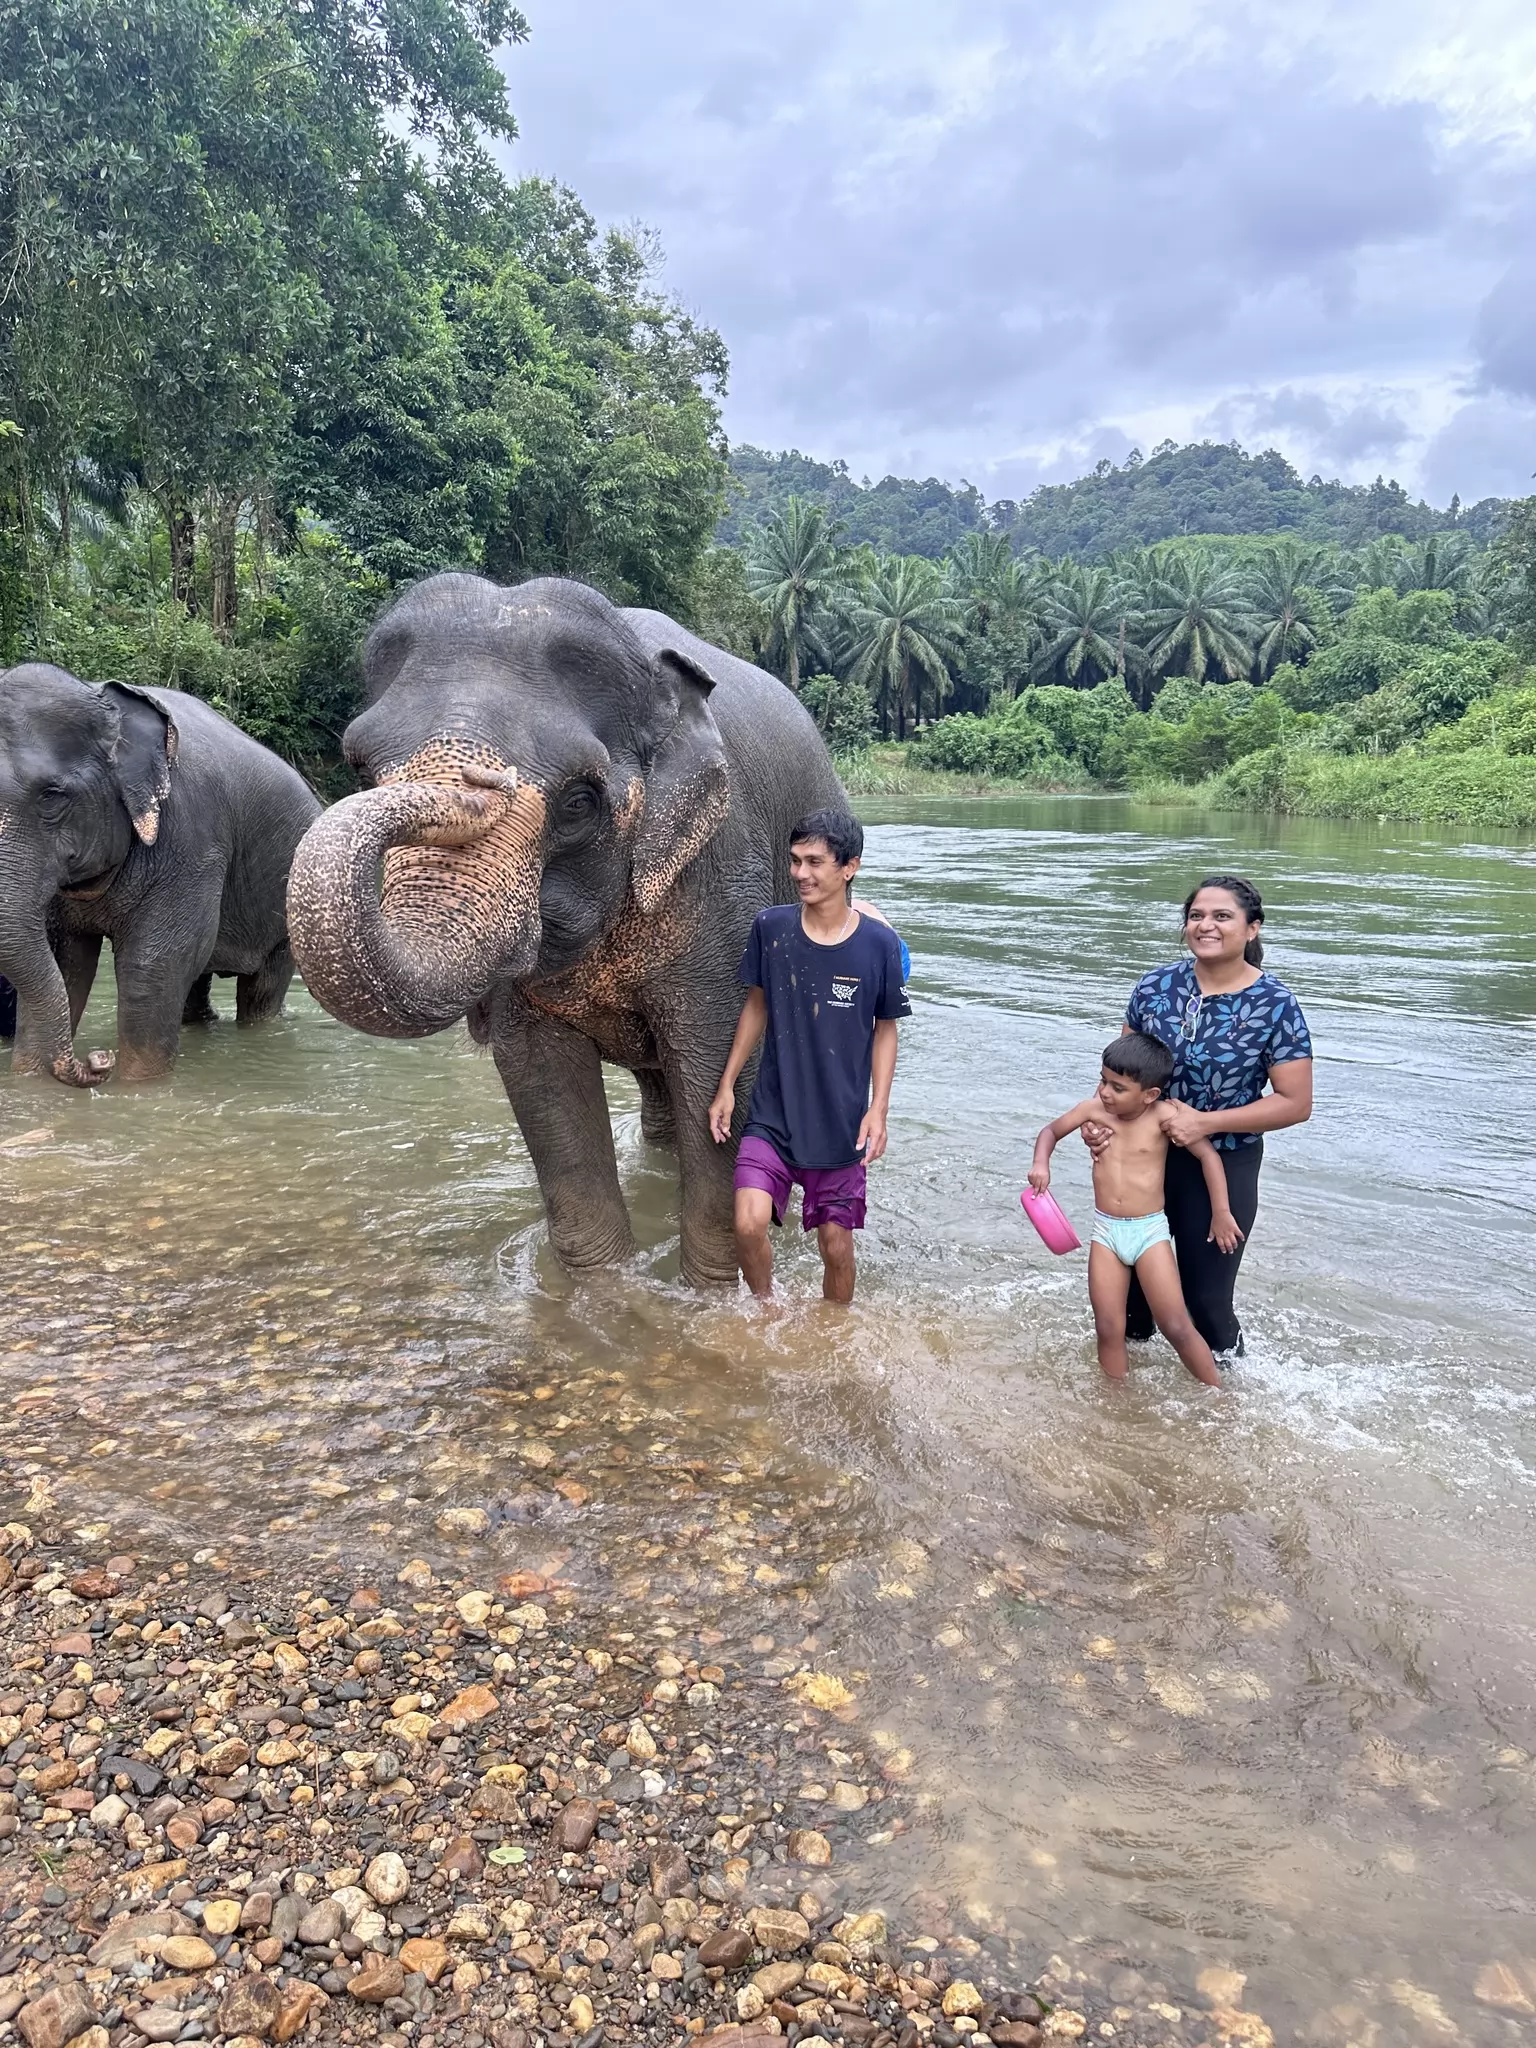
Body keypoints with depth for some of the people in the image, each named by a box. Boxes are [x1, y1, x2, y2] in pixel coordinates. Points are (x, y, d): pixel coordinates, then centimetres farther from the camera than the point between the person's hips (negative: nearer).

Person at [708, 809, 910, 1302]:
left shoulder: (878, 943, -9)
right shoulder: (770, 927, -5)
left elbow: (885, 1028, 2)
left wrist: (878, 1108, -6)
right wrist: (726, 1086, 7)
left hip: (841, 1125, -1)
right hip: (771, 1114, 1)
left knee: (836, 1247, 7)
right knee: (749, 1224, -15)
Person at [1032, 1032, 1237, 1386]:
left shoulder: (1163, 1115, -14)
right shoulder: (1094, 1109, -5)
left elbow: (1209, 1155, -8)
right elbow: (1050, 1131, 12)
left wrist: (1221, 1213, -8)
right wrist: (1041, 1164, -8)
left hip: (1150, 1230, -3)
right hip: (1105, 1230, 3)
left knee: (1177, 1328, -3)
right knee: (1109, 1330, 3)